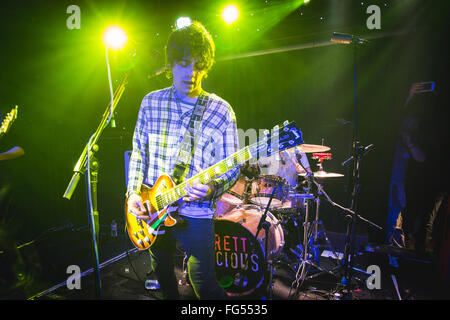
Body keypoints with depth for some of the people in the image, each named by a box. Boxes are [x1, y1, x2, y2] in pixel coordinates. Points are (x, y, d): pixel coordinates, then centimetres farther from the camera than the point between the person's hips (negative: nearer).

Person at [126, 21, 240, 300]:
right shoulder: (151, 102, 2)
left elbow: (232, 167, -8)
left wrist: (212, 188, -27)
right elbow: (139, 153, 7)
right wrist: (133, 193, -4)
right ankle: (171, 296, 50)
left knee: (204, 284, 0)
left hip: (195, 212, -4)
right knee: (162, 274, 23)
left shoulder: (221, 110, -8)